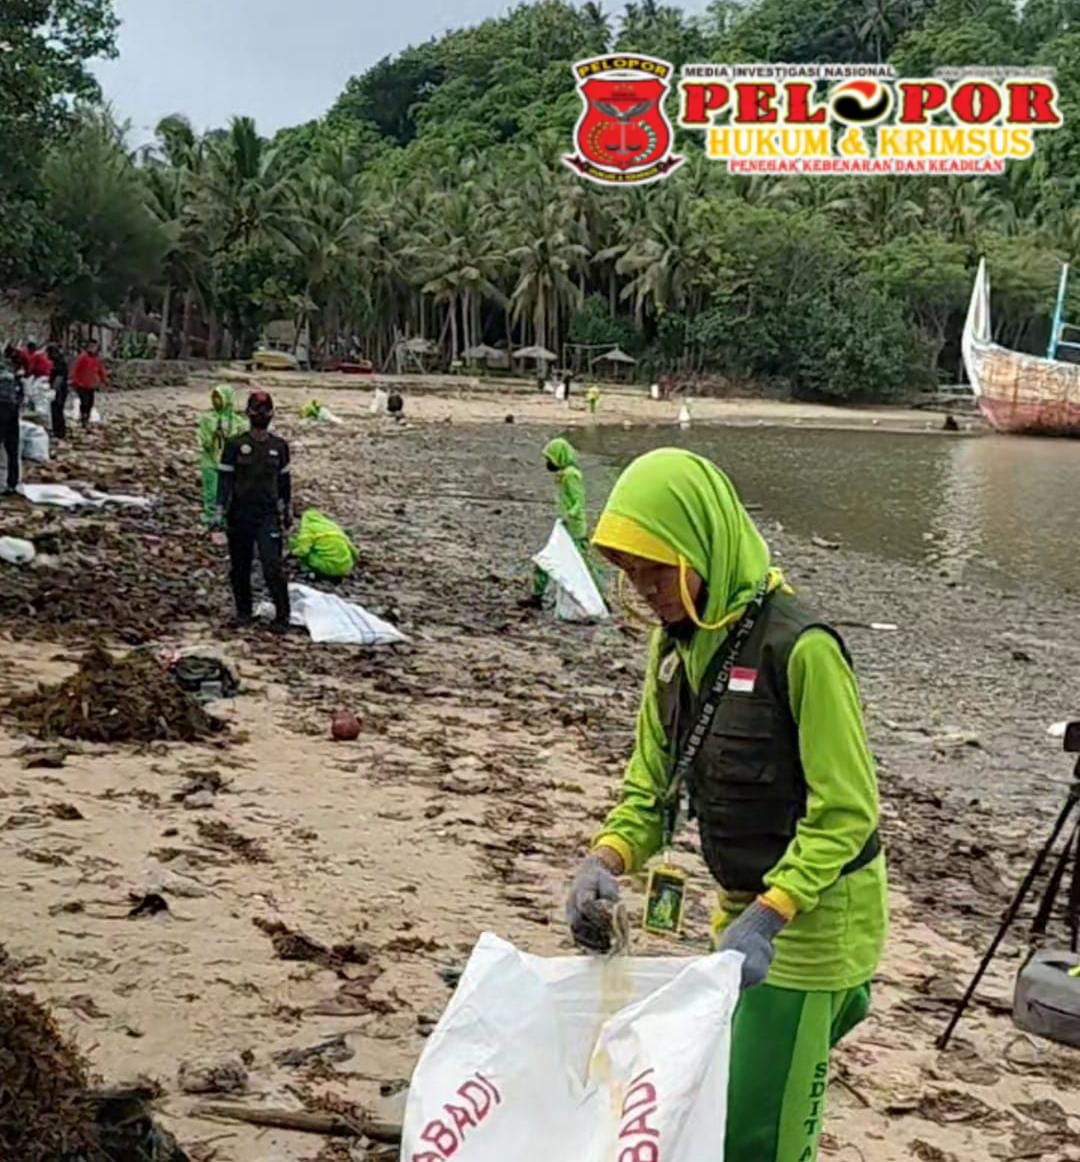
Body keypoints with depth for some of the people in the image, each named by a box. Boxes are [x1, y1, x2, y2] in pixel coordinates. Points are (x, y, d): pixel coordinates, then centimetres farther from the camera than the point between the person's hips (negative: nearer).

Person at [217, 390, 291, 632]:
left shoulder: (279, 446, 6)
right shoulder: (235, 445, -2)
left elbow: (284, 479, 16)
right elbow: (224, 478, -3)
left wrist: (287, 510, 19)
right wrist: (221, 512, -10)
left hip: (269, 515, 0)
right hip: (240, 515, 0)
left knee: (273, 566, -10)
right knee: (239, 567, 8)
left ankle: (282, 617, -2)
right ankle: (243, 612, 25)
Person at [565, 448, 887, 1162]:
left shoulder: (798, 647, -23)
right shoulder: (676, 642, 2)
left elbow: (846, 810, -22)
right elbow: (651, 779, 7)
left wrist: (767, 918, -29)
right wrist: (608, 859, -11)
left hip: (814, 916, -8)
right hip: (747, 906, 8)